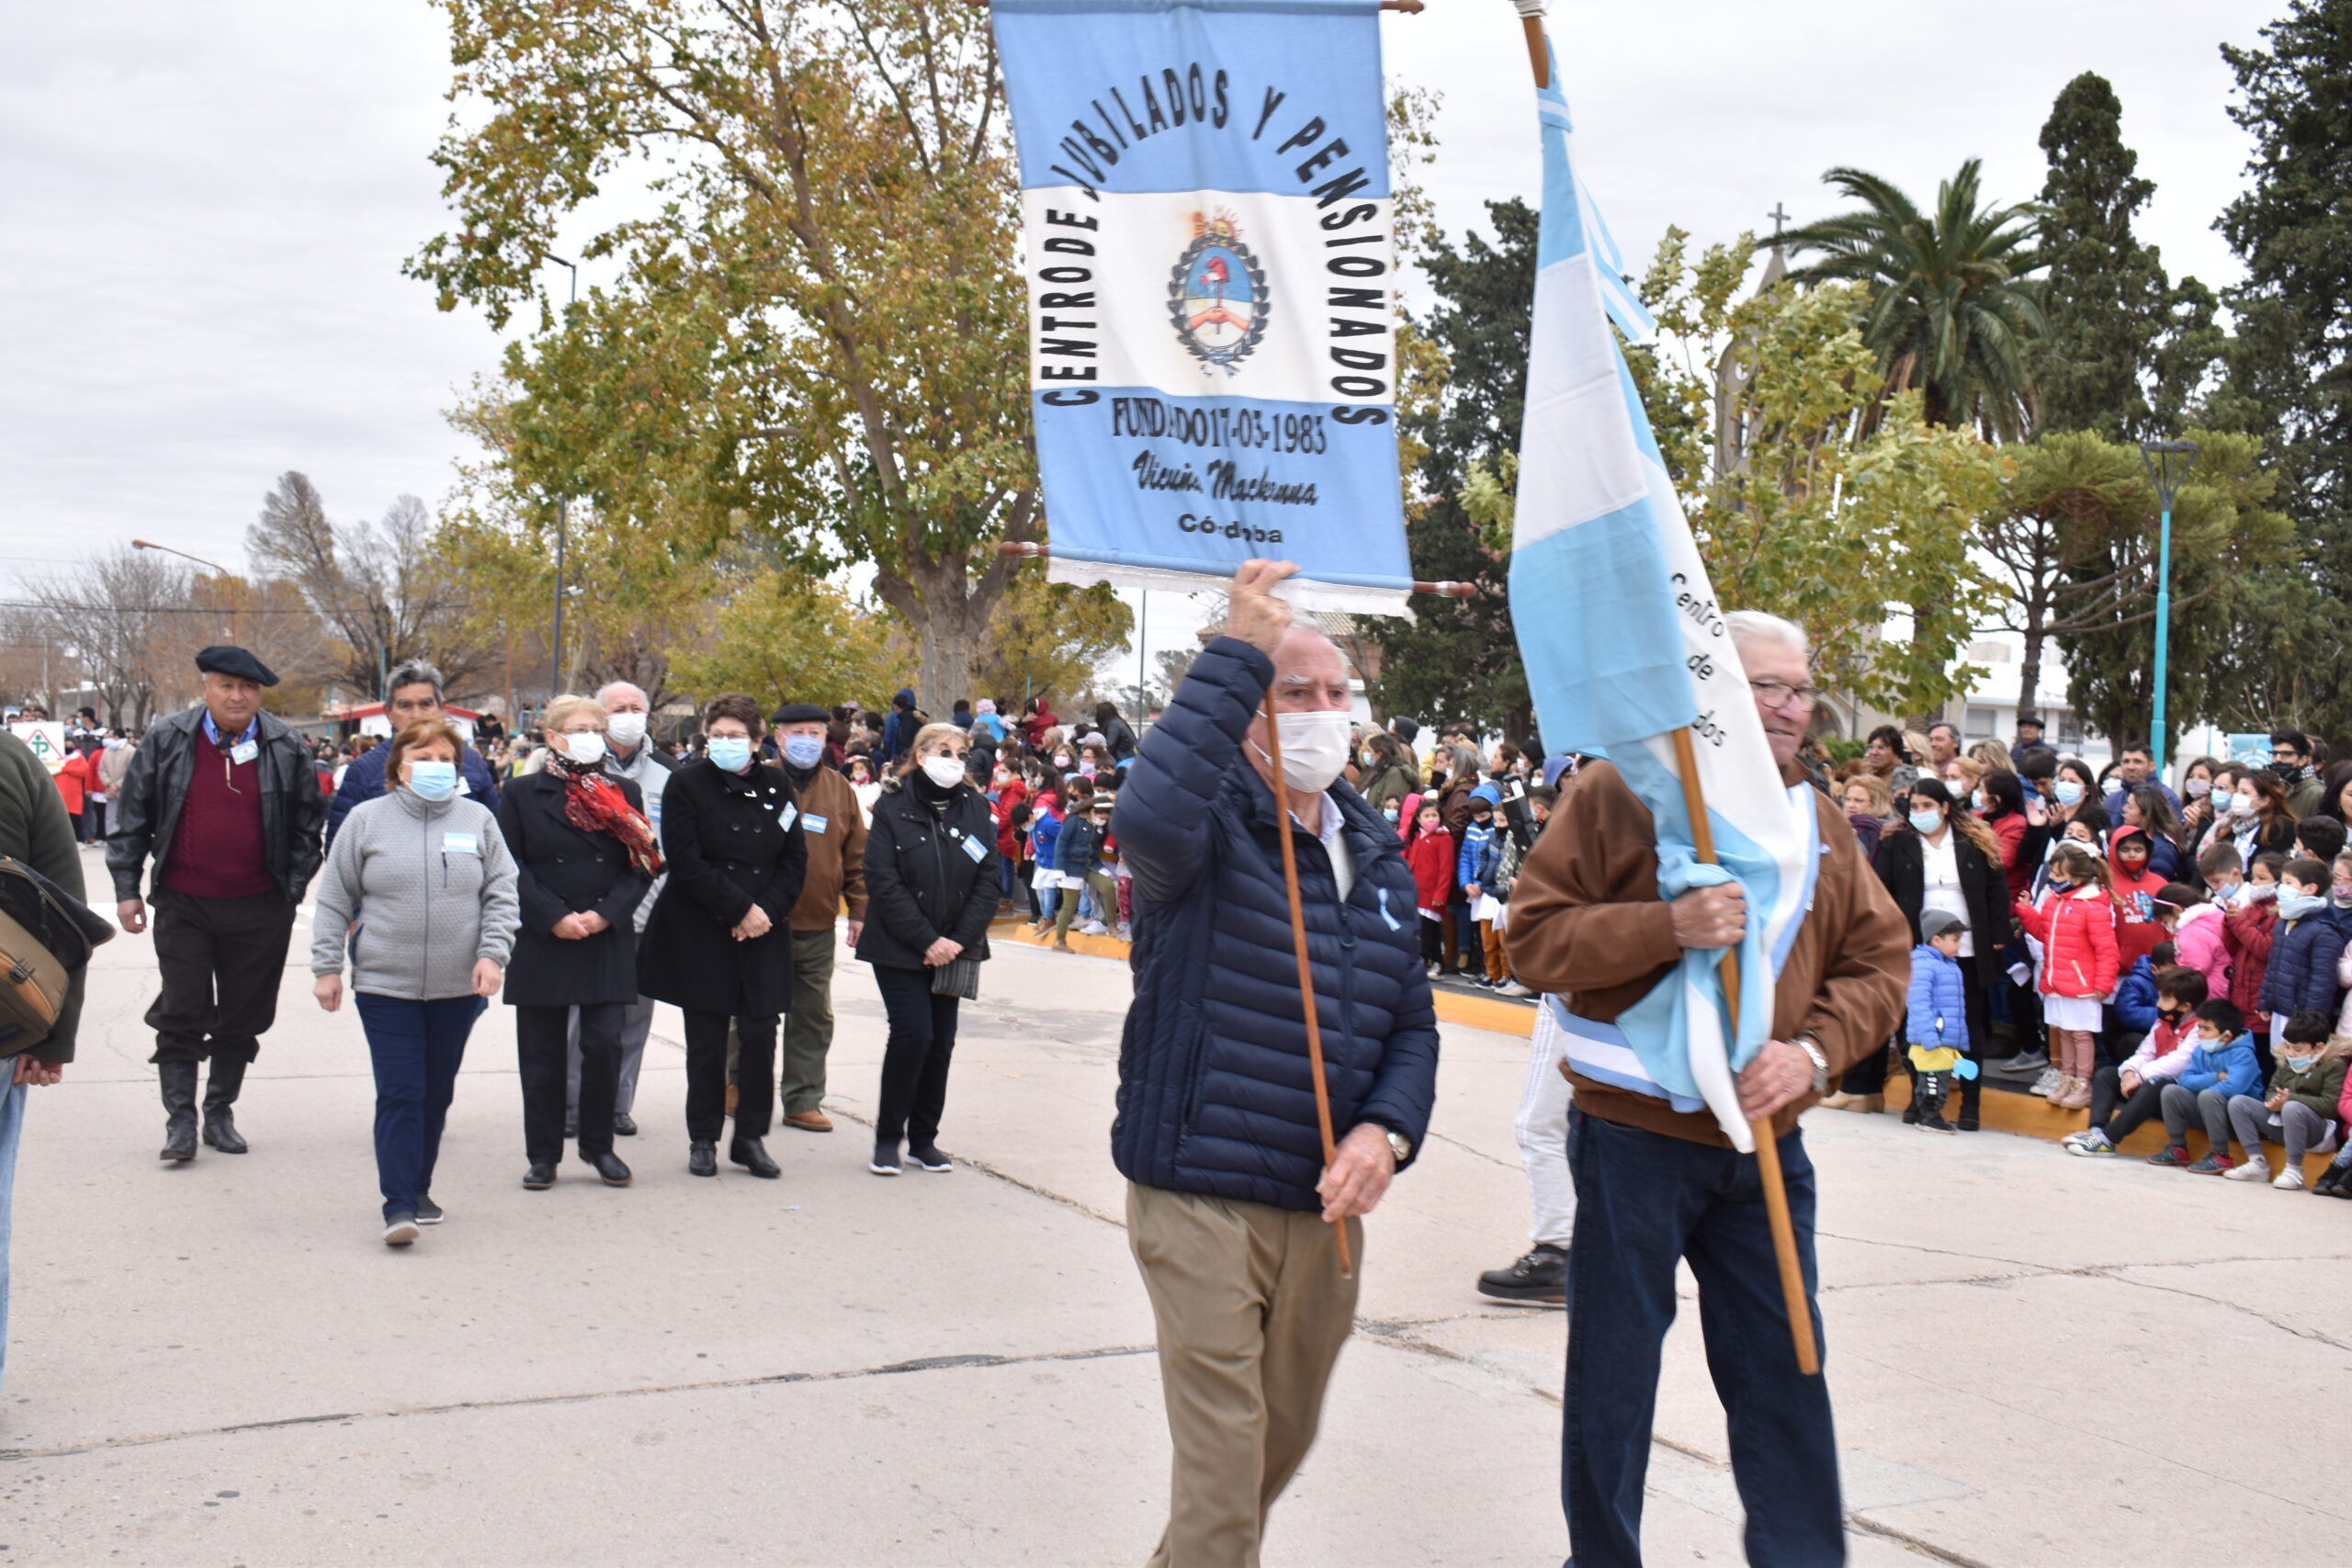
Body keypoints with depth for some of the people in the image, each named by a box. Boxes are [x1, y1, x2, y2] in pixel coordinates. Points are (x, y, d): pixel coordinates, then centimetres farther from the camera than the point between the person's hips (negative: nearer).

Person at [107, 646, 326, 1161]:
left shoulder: (286, 747, 1)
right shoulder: (167, 739, 1)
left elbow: (308, 823, 7)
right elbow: (132, 816, 5)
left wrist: (292, 891, 2)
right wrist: (126, 888, 2)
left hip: (259, 907, 1)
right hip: (183, 904, -1)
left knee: (243, 1017, 9)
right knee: (181, 1014, -2)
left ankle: (220, 1113, 23)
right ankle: (180, 1121, 3)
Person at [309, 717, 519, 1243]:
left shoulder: (478, 820, 6)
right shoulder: (367, 820, 2)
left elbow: (501, 896, 6)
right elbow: (333, 900, 5)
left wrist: (491, 954, -6)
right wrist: (327, 967, 0)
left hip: (458, 987, 2)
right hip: (385, 985, -2)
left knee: (437, 1094, 12)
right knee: (400, 1094, -8)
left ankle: (418, 1189, 27)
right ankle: (399, 1205, -6)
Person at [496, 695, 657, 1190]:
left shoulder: (624, 793, 9)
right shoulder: (522, 794, 4)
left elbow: (642, 864, 4)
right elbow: (512, 868, -2)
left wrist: (606, 914, -10)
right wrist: (555, 918, -13)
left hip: (609, 941, 1)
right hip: (542, 942, -1)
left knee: (605, 1043, -3)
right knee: (543, 1052, 4)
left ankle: (598, 1146, 14)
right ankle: (542, 1154, 14)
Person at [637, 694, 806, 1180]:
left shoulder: (776, 787, 8)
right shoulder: (687, 784, -2)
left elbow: (796, 860, 7)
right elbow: (686, 863, -10)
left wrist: (768, 910, -8)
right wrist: (739, 909, -14)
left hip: (765, 934, 3)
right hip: (701, 935, -2)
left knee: (760, 1035, 0)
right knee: (706, 1042, 2)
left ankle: (750, 1136, 12)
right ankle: (703, 1140, 14)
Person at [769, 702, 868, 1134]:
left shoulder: (840, 790, 8)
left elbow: (856, 855, 11)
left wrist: (859, 910, 7)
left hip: (818, 926, 4)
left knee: (814, 1017, 8)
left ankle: (803, 1101, 17)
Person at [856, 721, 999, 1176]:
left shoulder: (976, 809, 4)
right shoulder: (893, 806, -6)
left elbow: (987, 881, 2)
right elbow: (883, 882, -11)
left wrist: (960, 941, -9)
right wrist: (926, 940, -15)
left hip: (953, 947, 4)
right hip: (898, 947, -4)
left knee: (942, 1040, 5)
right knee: (913, 1033, -12)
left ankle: (923, 1138, 17)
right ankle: (887, 1137, 2)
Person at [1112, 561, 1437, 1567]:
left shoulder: (1379, 860, 11)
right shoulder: (1210, 825, -9)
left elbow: (1410, 1023, 13)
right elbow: (1149, 816, -36)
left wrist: (1385, 1128, -7)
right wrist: (1240, 651, -33)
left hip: (1325, 1209, 7)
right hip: (1200, 1203, -7)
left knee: (1285, 1443, 22)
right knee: (1223, 1466, -6)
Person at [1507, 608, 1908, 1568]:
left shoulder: (1818, 821, 9)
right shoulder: (1621, 793, -7)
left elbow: (1878, 959, 8)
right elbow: (1537, 937, -12)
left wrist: (1813, 1050, -10)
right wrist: (1671, 927, -24)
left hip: (1766, 1145, 4)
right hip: (1634, 1136, -4)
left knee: (1783, 1367, 9)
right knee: (1613, 1373, 7)